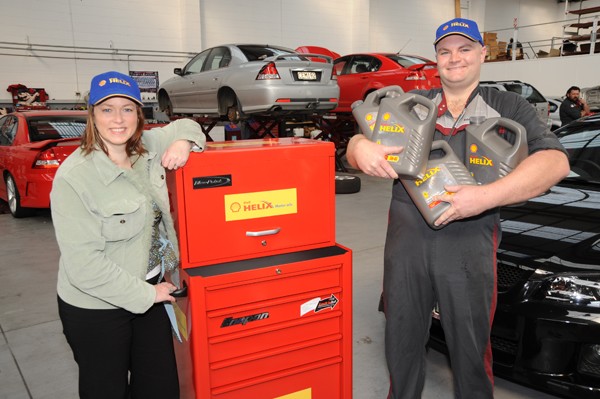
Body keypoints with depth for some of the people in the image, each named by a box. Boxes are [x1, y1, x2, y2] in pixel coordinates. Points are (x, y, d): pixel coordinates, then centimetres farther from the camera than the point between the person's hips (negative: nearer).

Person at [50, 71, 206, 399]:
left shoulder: (148, 148, -3)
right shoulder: (73, 178, -21)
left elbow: (182, 125, 17)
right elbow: (83, 264, -23)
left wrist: (184, 141, -8)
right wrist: (144, 294, -16)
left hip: (150, 289, 6)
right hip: (95, 307, -5)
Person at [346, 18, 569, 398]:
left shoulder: (508, 107, 7)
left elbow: (555, 160, -6)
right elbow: (359, 140, 12)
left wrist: (487, 196, -21)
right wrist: (361, 146, -14)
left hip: (469, 242, -2)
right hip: (406, 237, 3)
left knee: (471, 346, 11)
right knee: (401, 338, 14)